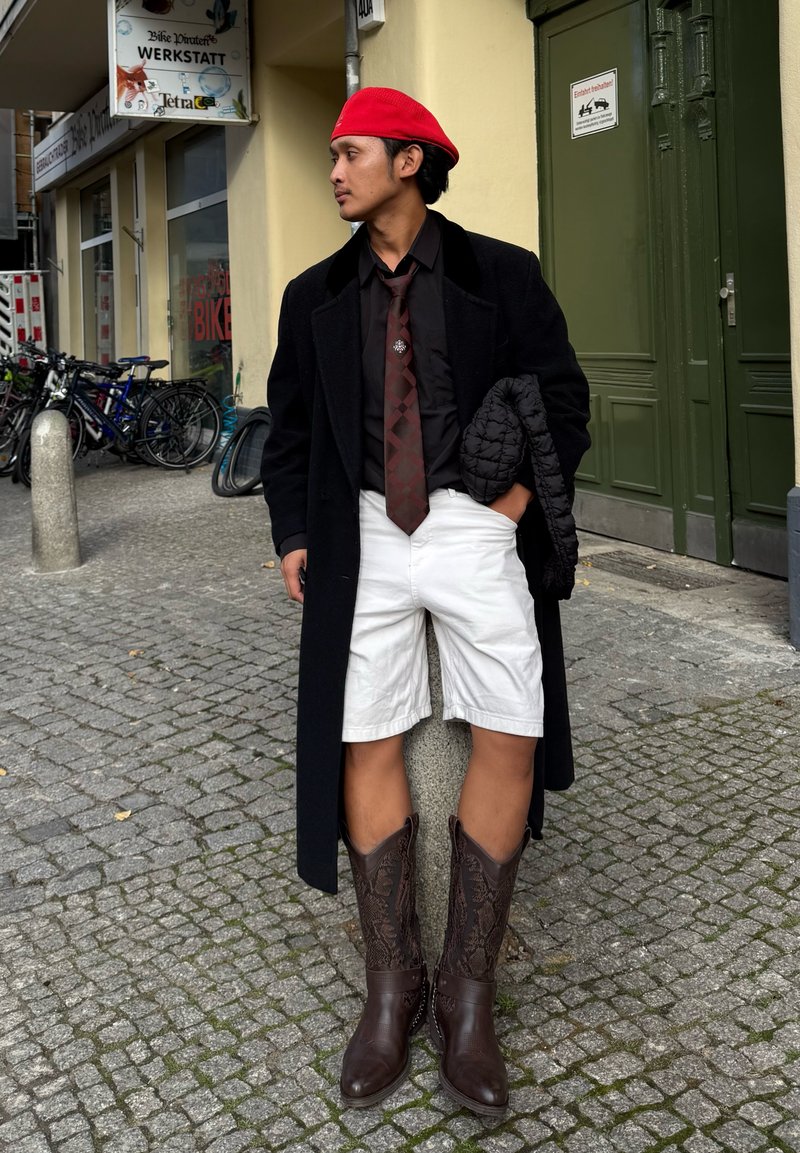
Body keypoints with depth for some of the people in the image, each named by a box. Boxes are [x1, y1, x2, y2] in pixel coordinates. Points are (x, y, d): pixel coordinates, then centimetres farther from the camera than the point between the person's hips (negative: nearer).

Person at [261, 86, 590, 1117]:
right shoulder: (315, 295, 11)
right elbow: (289, 424, 16)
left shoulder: (500, 275, 3)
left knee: (510, 742, -7)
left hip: (475, 530, -2)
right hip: (362, 538, 2)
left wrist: (526, 493, -6)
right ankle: (391, 990, 13)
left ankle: (467, 996, 8)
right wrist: (292, 535, 6)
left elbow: (563, 395, 7)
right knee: (367, 749, -1)